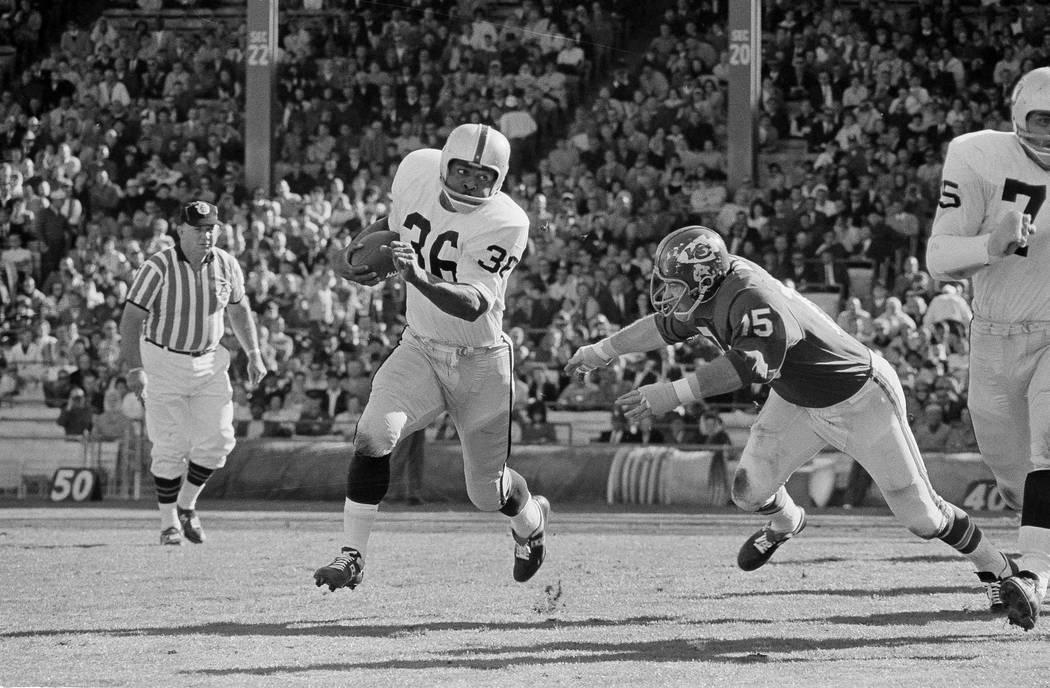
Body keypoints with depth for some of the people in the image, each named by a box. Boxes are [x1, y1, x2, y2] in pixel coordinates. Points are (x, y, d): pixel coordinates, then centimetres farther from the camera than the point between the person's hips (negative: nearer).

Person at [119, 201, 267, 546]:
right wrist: (134, 369, -28)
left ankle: (187, 504, 19)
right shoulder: (158, 268, -17)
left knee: (218, 440, -4)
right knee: (171, 446, -6)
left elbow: (239, 309, 14)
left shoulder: (226, 265, -2)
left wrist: (253, 354, 8)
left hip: (209, 361, 4)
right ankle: (169, 522, 9)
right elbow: (132, 319, -18)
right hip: (163, 361, -4)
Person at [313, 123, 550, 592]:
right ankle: (352, 558, -16)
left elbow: (473, 306, -33)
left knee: (487, 492, 9)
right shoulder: (418, 170, -8)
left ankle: (530, 519, 46)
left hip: (481, 363, -3)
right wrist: (352, 252, -2)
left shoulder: (505, 224, -23)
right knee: (374, 434, -24)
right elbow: (392, 221, 16)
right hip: (420, 350, 3)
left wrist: (419, 278, -49)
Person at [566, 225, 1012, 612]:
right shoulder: (712, 294, -9)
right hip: (798, 402, 8)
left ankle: (997, 571, 18)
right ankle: (785, 524, 36)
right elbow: (668, 325, 10)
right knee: (750, 492, 1)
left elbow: (751, 363, -54)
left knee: (920, 516, -2)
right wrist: (602, 351, 18)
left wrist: (672, 394, -59)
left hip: (860, 399, -8)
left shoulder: (756, 302, -37)